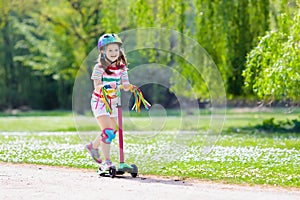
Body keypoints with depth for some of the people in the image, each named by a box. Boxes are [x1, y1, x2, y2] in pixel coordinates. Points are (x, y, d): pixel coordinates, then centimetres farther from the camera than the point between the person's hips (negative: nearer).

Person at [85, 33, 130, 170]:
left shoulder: (122, 68, 1)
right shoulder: (99, 67, -14)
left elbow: (126, 85, -6)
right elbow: (97, 87, -23)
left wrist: (127, 86, -30)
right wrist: (108, 85, -42)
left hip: (113, 102, 6)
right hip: (99, 101, -6)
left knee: (112, 133, 13)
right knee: (107, 132, -18)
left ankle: (93, 146, 40)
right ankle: (107, 161, -13)